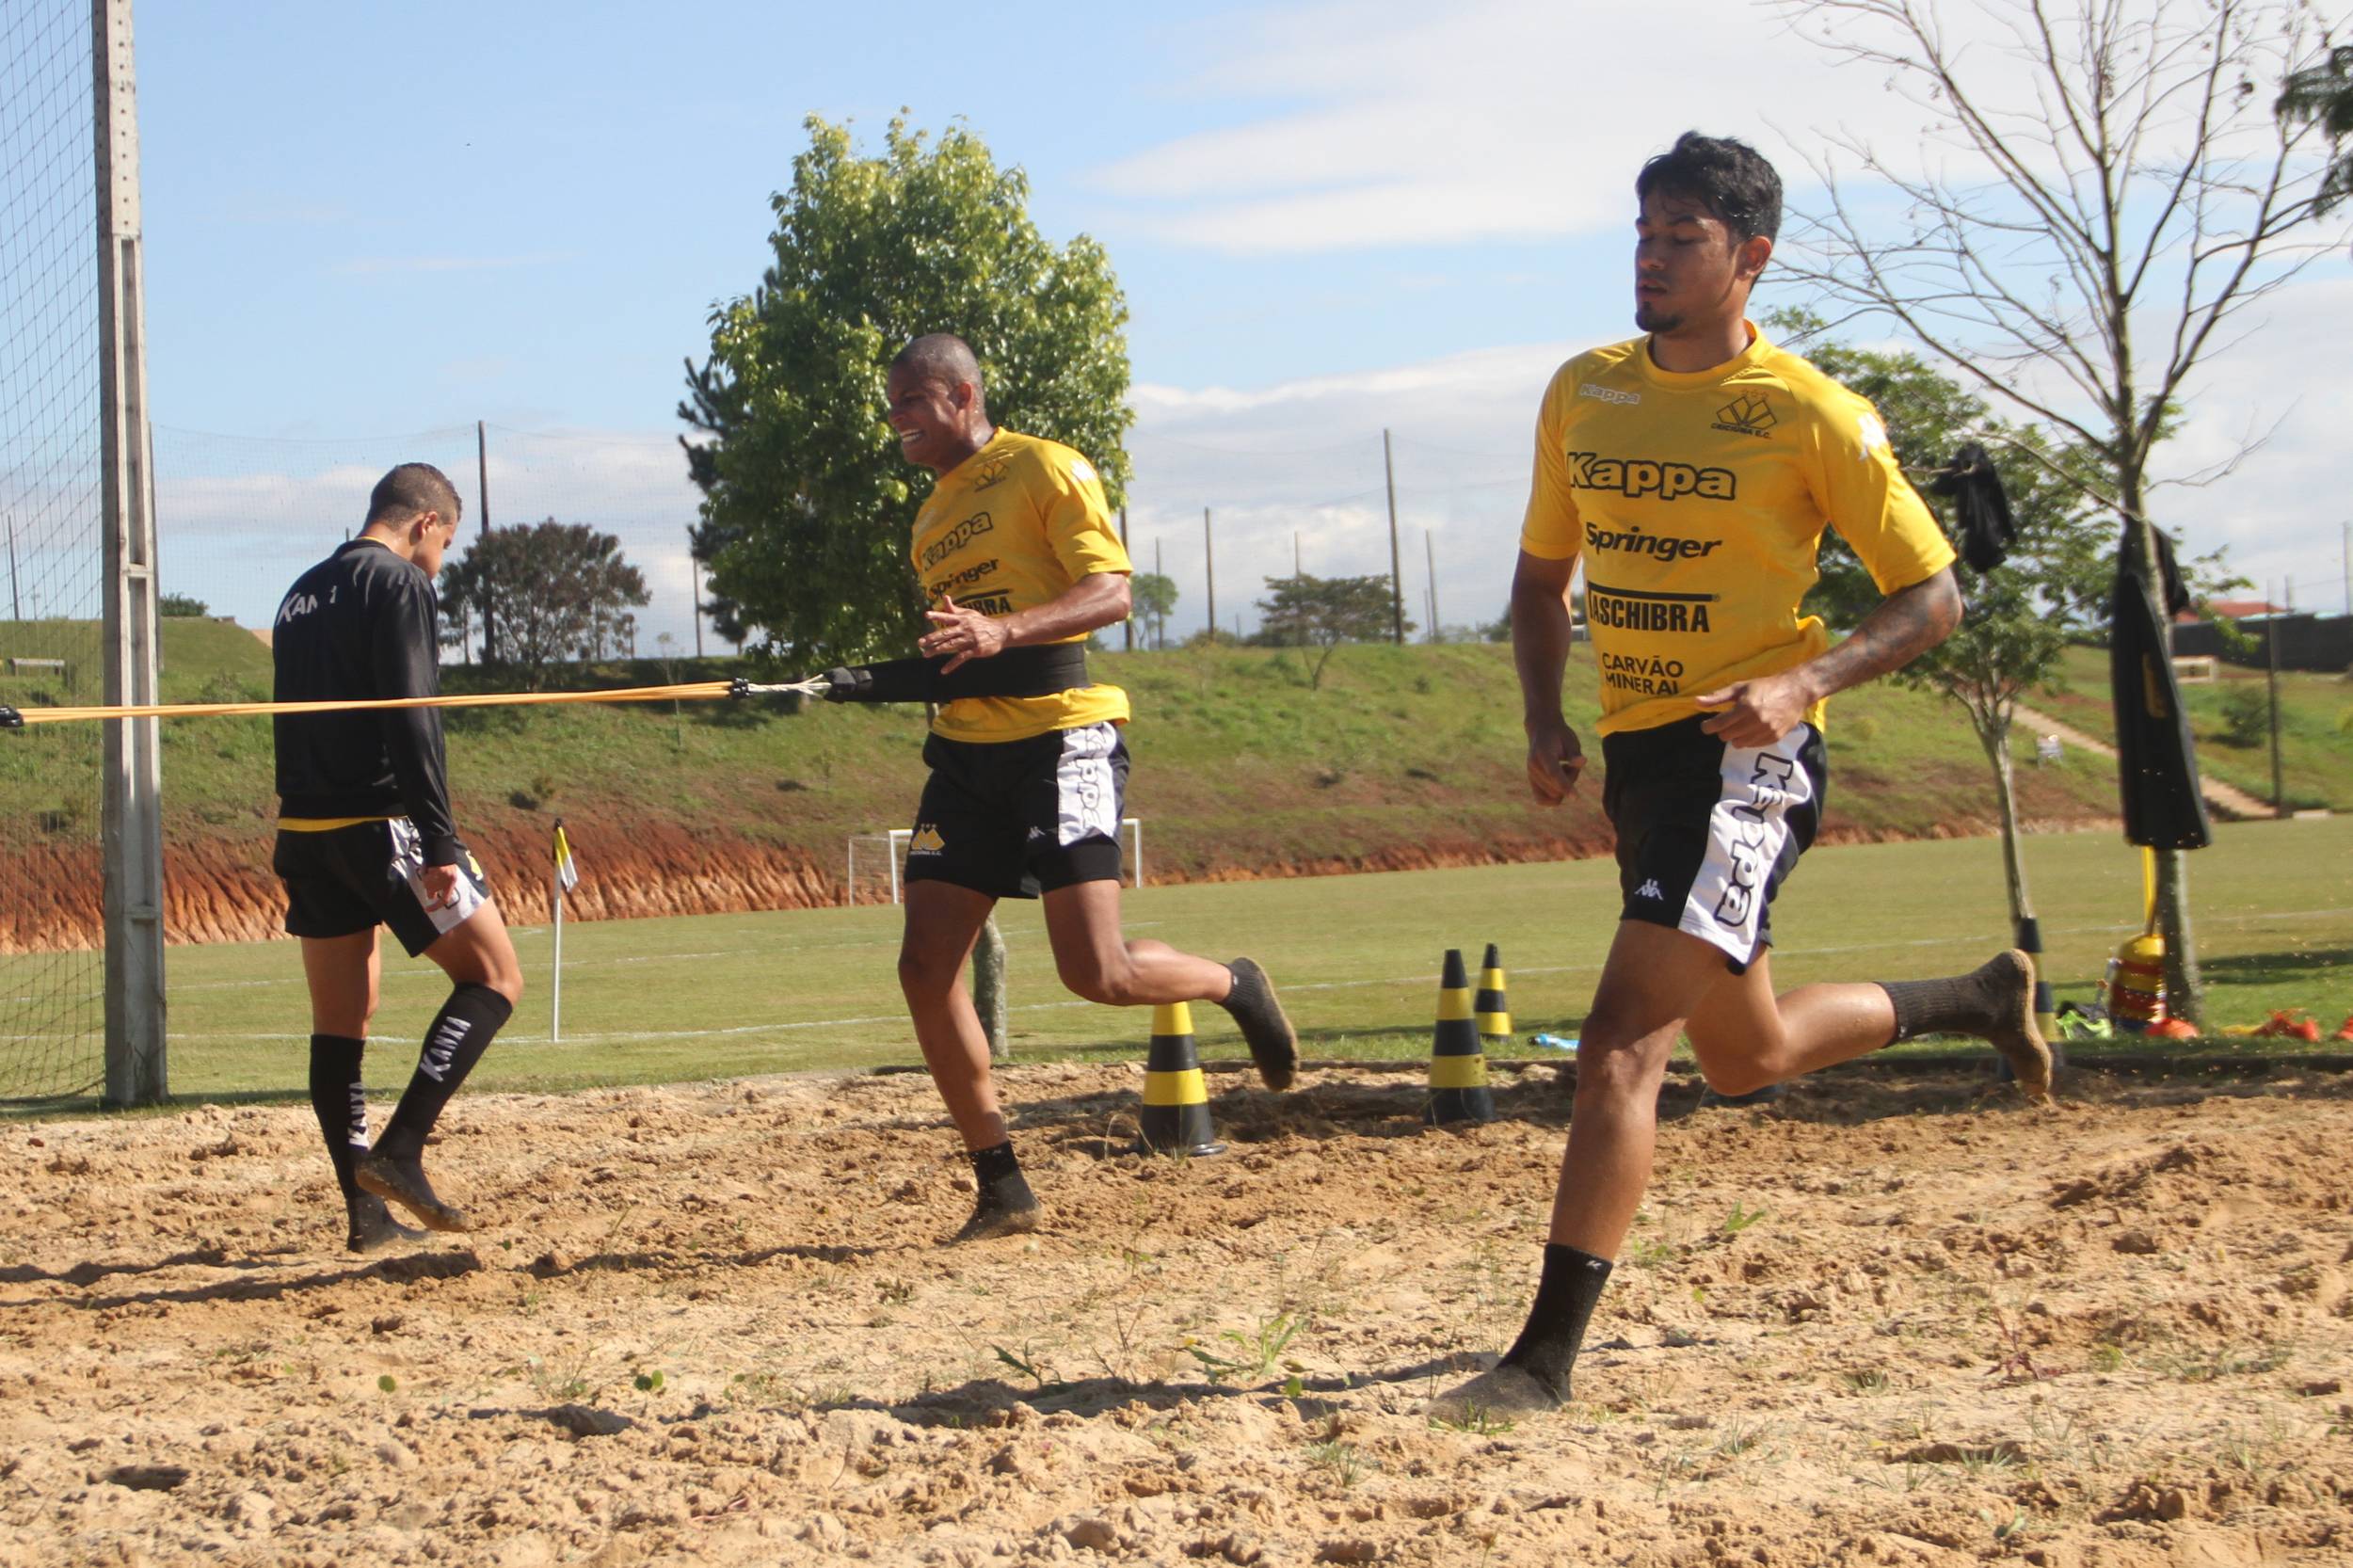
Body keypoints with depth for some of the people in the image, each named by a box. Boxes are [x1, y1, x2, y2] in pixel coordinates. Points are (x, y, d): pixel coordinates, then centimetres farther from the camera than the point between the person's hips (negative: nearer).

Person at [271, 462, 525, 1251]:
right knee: (494, 977, -1)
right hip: (381, 823, -8)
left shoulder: (302, 593, 19)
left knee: (340, 1023, 9)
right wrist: (439, 844, -19)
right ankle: (398, 1153, -12)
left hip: (304, 827, 8)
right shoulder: (400, 584, -7)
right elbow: (409, 720, -17)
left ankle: (367, 1211, 10)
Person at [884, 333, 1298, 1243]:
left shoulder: (1044, 470, -3)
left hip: (1061, 736, -7)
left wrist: (1003, 632, -28)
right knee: (925, 968, -4)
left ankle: (1236, 986, 19)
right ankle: (1001, 1190, 6)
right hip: (968, 749, 8)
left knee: (1096, 974, -14)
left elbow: (1111, 592, -15)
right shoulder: (931, 516, 21)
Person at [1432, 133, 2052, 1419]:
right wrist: (1545, 725, 2)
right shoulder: (1584, 393, 7)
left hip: (1747, 757, -7)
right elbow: (1542, 574, 18)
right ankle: (1983, 999, 48)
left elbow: (1931, 598, -6)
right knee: (1745, 1056, 22)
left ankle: (1547, 1358, -16)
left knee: (1622, 1046, -19)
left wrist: (1804, 683, -22)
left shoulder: (1809, 413, -10)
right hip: (1636, 754, 7)